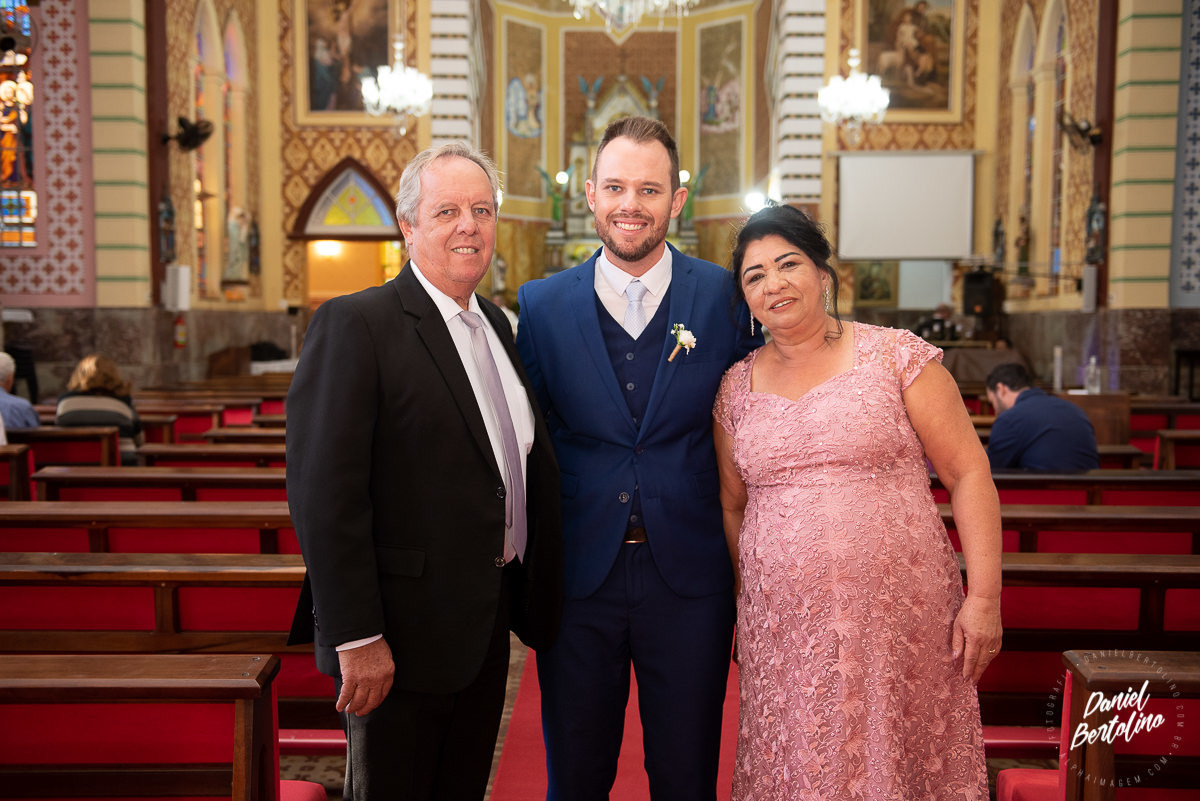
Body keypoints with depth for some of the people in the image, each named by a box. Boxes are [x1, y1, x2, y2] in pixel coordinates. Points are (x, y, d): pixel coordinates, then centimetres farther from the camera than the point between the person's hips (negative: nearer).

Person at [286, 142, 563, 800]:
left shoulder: (495, 324, 10)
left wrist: (529, 597, 12)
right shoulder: (354, 325, -15)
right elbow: (324, 493, -20)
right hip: (402, 639, -7)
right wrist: (356, 638, -21)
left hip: (486, 626, 7)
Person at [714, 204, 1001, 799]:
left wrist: (984, 597, -9)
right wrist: (742, 606, 13)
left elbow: (969, 474, -4)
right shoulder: (736, 388, 7)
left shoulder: (896, 356, -3)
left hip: (899, 617, -2)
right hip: (783, 629, 3)